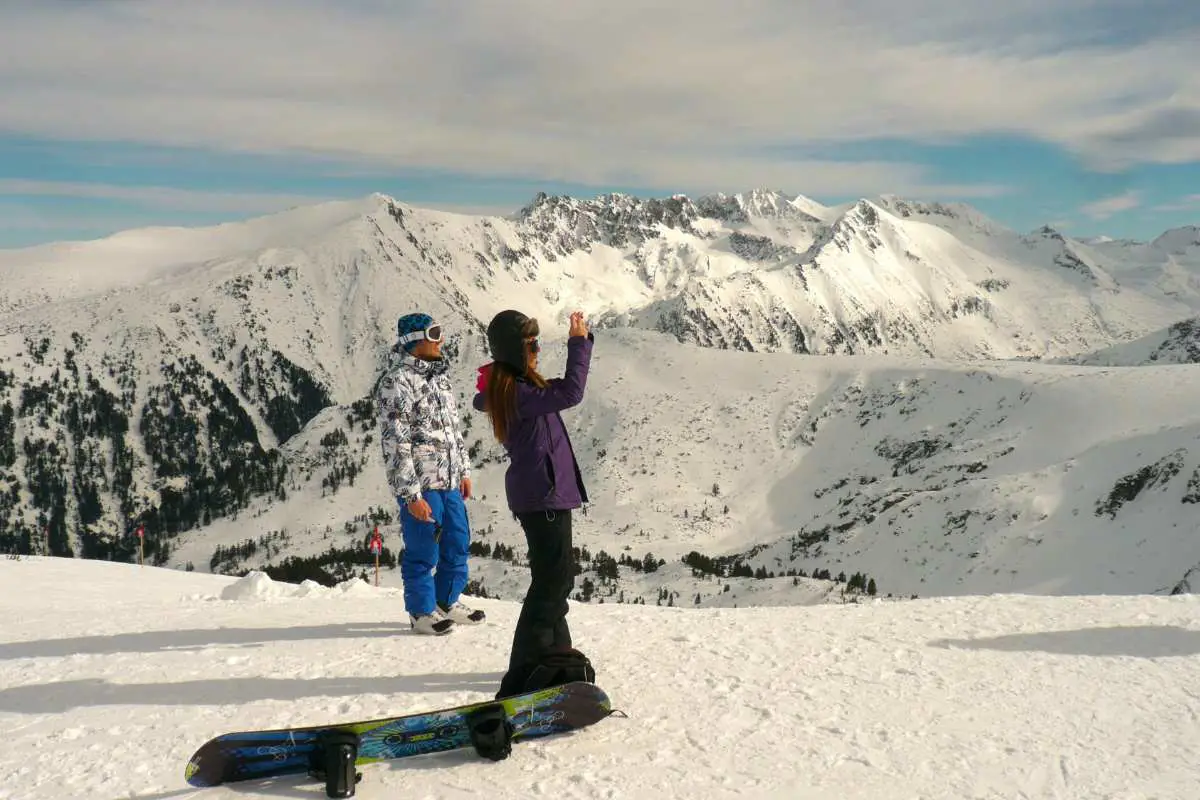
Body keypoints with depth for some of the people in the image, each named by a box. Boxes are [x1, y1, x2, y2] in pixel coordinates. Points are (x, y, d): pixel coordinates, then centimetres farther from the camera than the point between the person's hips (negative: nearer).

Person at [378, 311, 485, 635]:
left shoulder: (439, 375, 14)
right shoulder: (397, 381, -14)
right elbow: (395, 443, -17)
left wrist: (464, 471, 19)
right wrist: (411, 494, -19)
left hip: (450, 482, 8)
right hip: (420, 485, -8)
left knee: (457, 544, 15)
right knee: (423, 551, 2)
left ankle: (447, 602, 32)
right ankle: (422, 611, 19)